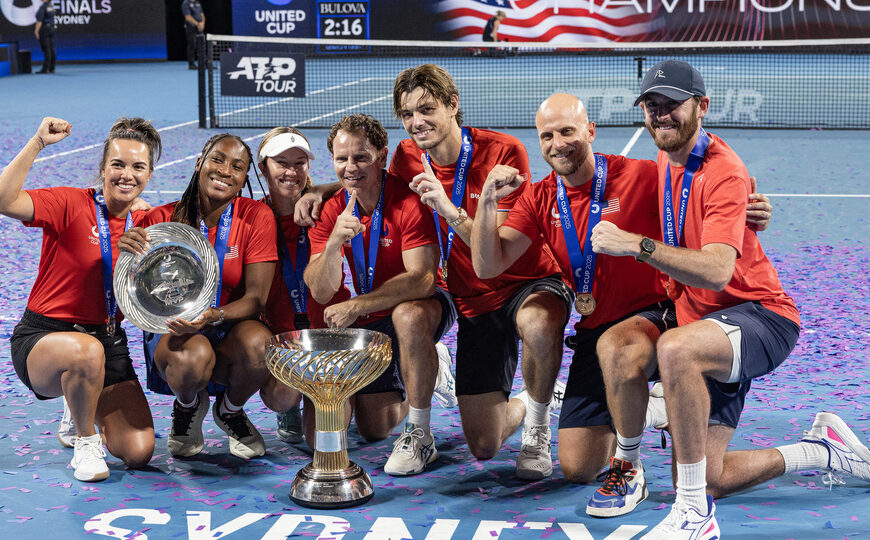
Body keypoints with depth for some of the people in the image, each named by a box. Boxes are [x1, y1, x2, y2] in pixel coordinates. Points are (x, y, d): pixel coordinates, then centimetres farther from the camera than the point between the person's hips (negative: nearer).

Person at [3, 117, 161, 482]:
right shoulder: (70, 204, -11)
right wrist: (38, 143, -30)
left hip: (109, 341, 5)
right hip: (42, 337, -5)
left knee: (138, 453, -8)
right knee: (87, 350, -43)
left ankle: (83, 413, 28)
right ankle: (85, 441, -12)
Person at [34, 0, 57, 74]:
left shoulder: (43, 7, -14)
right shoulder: (52, 6, 10)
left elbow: (39, 21, -17)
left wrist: (36, 31, -14)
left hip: (44, 29, -8)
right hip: (52, 29, 8)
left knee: (46, 49, -9)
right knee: (51, 49, 8)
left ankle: (46, 68, -10)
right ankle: (52, 68, 10)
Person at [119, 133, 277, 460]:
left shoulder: (257, 217, -8)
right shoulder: (162, 219, -8)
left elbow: (255, 299, -11)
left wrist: (213, 317, -32)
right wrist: (131, 254, -30)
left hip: (231, 329, 1)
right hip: (172, 329, -1)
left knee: (259, 344, -35)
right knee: (194, 356, -37)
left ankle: (230, 410, 3)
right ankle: (187, 407, 5)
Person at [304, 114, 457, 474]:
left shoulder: (408, 202, -21)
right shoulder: (332, 211, -6)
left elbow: (422, 279, -30)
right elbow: (321, 293, -15)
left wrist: (355, 306, -36)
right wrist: (334, 243, -34)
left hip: (425, 306, -5)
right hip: (370, 323, 5)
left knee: (408, 316, -41)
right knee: (373, 428, 2)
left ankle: (419, 437, -27)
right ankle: (424, 374, 35)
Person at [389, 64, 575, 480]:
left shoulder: (502, 152, -17)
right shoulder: (409, 158, -3)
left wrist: (451, 211, -36)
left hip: (532, 284, -4)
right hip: (473, 302, 4)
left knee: (538, 326, -44)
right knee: (484, 447, -3)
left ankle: (537, 420, -12)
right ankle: (519, 406, 36)